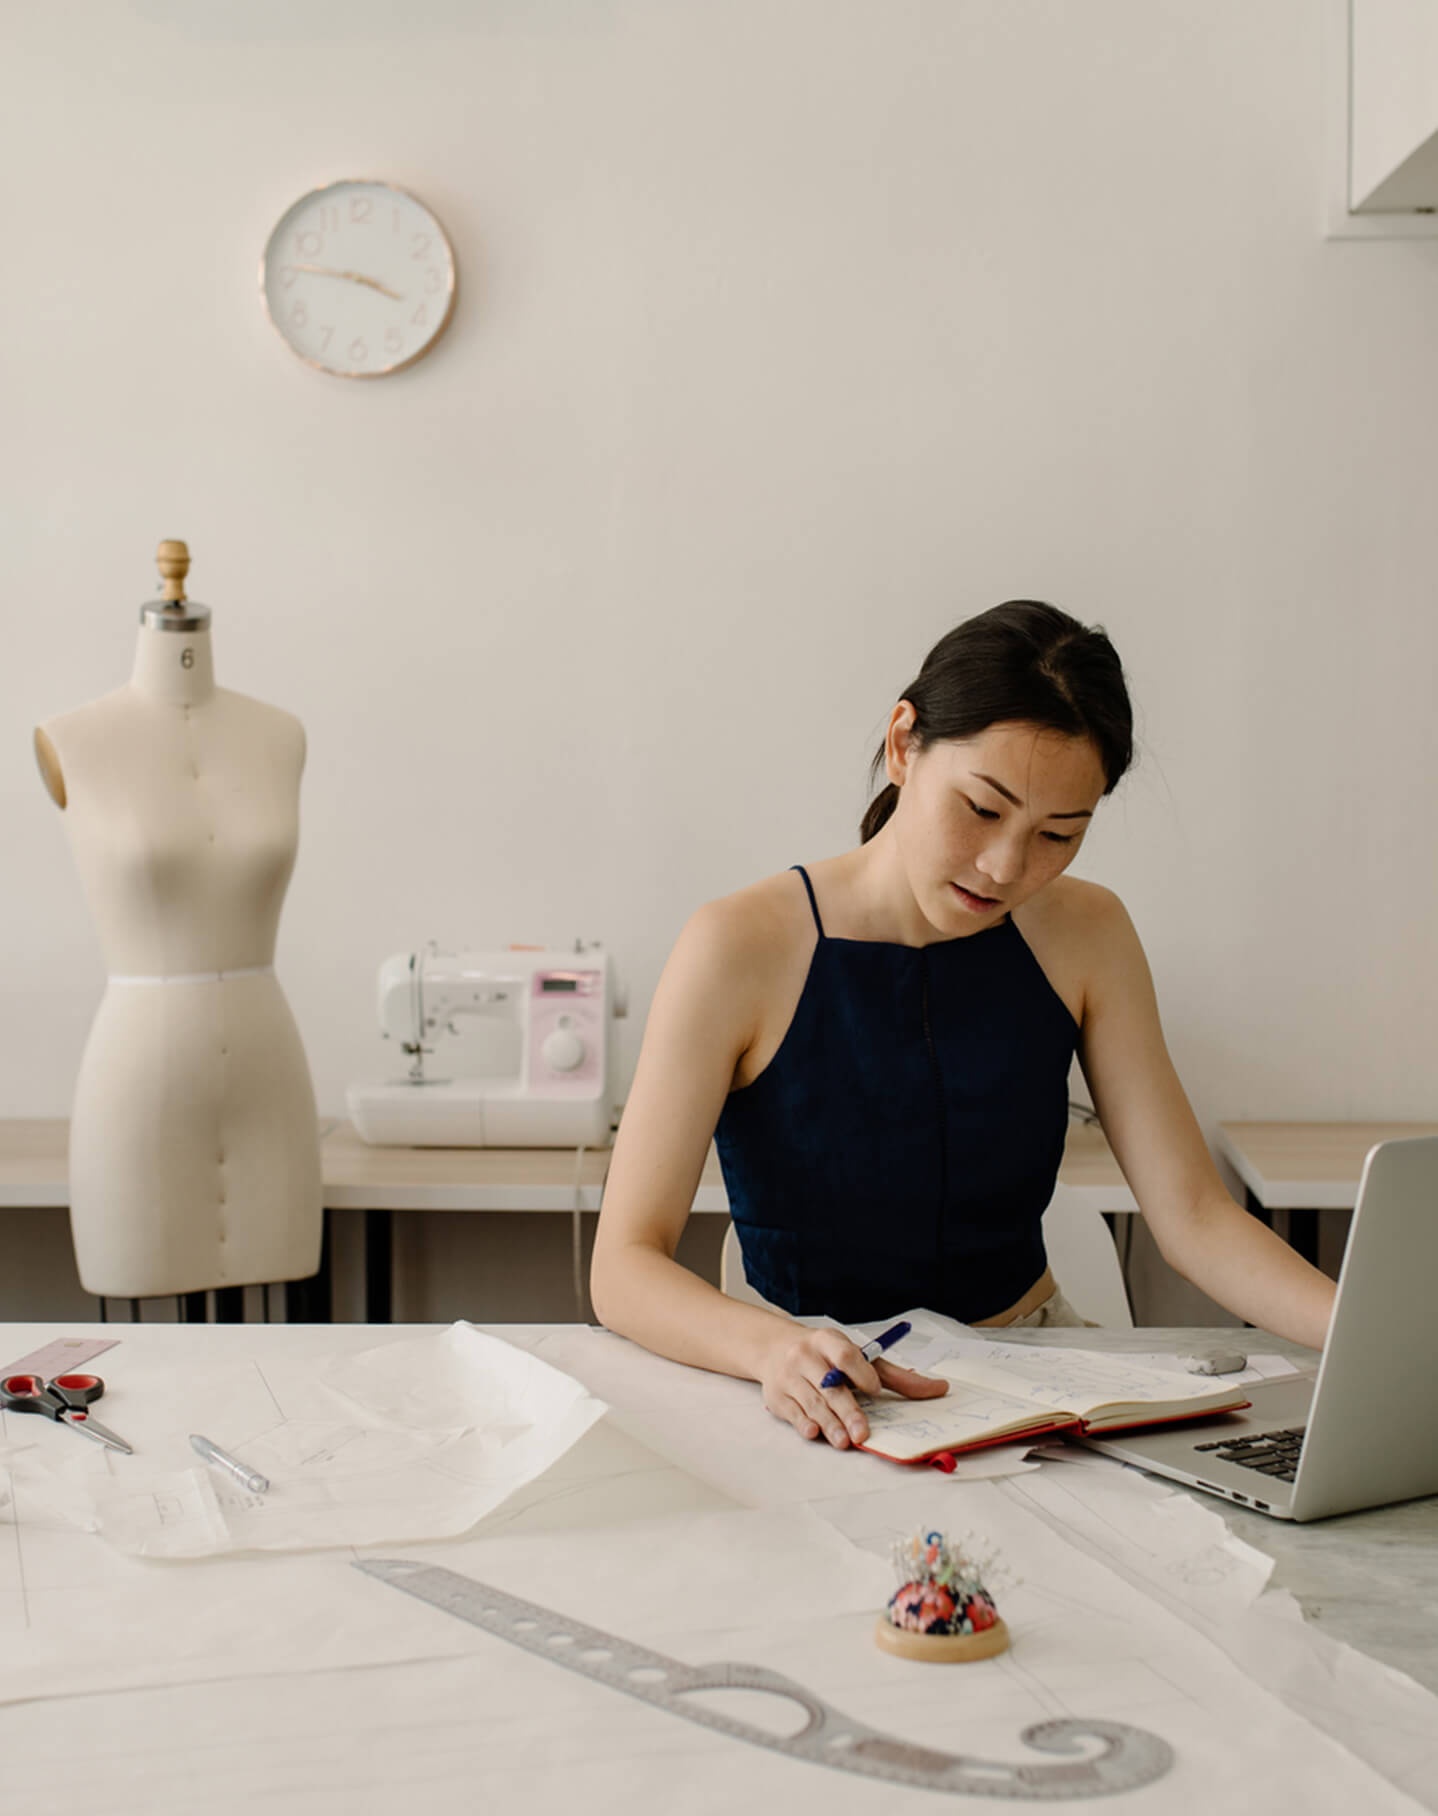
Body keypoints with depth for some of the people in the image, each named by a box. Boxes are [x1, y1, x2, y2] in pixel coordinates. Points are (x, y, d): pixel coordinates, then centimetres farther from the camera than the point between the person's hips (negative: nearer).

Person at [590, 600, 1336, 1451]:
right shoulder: (745, 950, -14)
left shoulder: (1083, 935, 0)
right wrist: (773, 1348, -36)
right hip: (825, 1403, -3)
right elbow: (624, 1265, -16)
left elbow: (1193, 1214, -2)